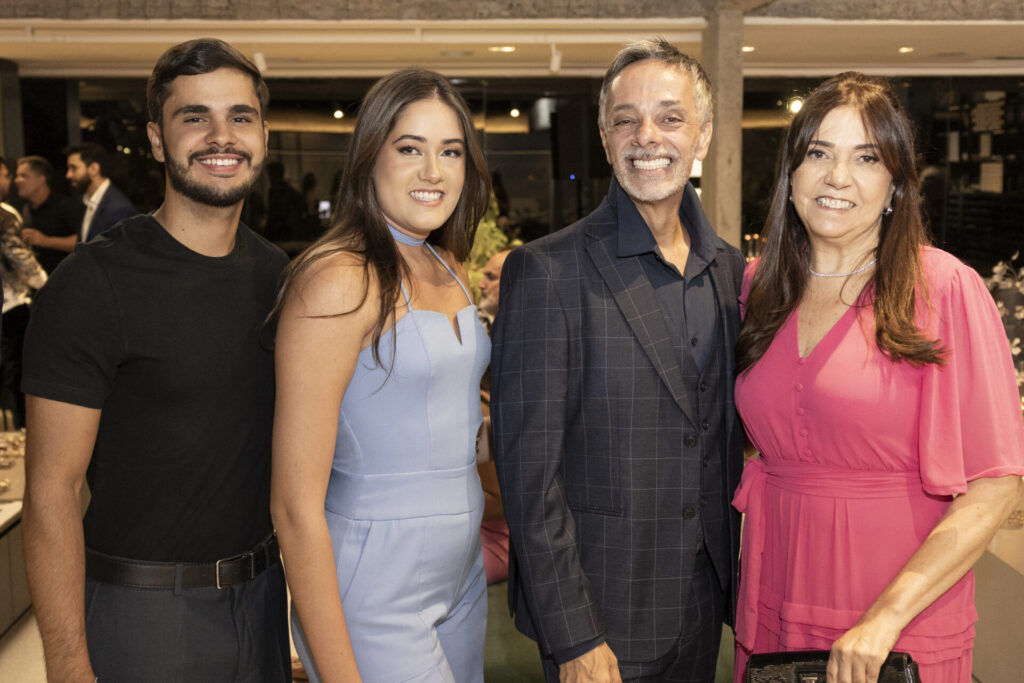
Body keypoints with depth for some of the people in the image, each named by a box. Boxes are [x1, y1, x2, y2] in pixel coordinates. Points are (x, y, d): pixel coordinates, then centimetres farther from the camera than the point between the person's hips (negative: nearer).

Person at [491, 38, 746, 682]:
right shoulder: (548, 271, -14)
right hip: (600, 615, -5)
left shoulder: (730, 269, 4)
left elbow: (731, 441, 11)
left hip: (704, 605, 5)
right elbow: (529, 468, -16)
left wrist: (740, 582, 8)